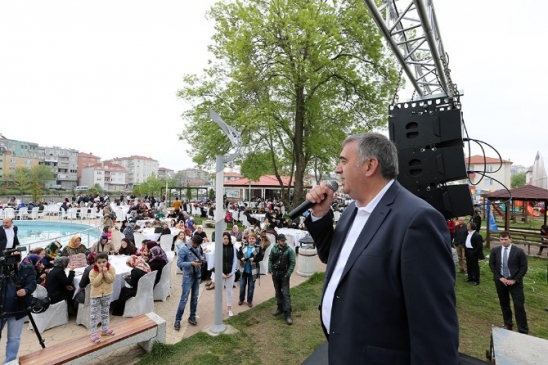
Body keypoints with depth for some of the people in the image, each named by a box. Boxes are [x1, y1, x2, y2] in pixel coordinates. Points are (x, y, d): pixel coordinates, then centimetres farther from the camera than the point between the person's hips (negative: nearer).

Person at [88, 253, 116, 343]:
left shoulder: (111, 269, -12)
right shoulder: (92, 272, -16)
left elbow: (111, 280, -19)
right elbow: (95, 283, -24)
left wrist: (105, 272, -28)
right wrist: (100, 273, -30)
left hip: (106, 294, 3)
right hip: (95, 295, -2)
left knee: (105, 313, 18)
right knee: (93, 315, 3)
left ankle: (105, 329, 33)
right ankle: (93, 334, 14)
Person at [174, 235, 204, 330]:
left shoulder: (198, 247, 1)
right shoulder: (183, 249, -16)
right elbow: (179, 263, -19)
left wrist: (201, 259, -6)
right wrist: (191, 263, -28)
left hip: (197, 275, 6)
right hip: (188, 276, -5)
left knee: (195, 297, 13)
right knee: (184, 298, -1)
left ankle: (192, 317, 27)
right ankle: (177, 320, 13)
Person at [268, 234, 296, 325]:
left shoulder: (290, 250, -13)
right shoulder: (274, 248, -3)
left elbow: (292, 263, -11)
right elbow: (270, 259, 6)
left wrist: (288, 274, -15)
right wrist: (270, 270, -3)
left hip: (284, 275, -4)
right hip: (275, 274, 4)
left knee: (286, 294, -6)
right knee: (278, 292, 16)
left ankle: (288, 314, -1)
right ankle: (280, 308, 32)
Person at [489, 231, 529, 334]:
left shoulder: (519, 251, -10)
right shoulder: (495, 250, -3)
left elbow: (524, 267, -6)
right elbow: (492, 265, 2)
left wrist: (514, 280, -12)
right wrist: (500, 277, -8)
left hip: (515, 282, -2)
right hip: (500, 281, 3)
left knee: (519, 306, -1)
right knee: (504, 304, 14)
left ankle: (523, 331, 11)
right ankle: (508, 324, 31)